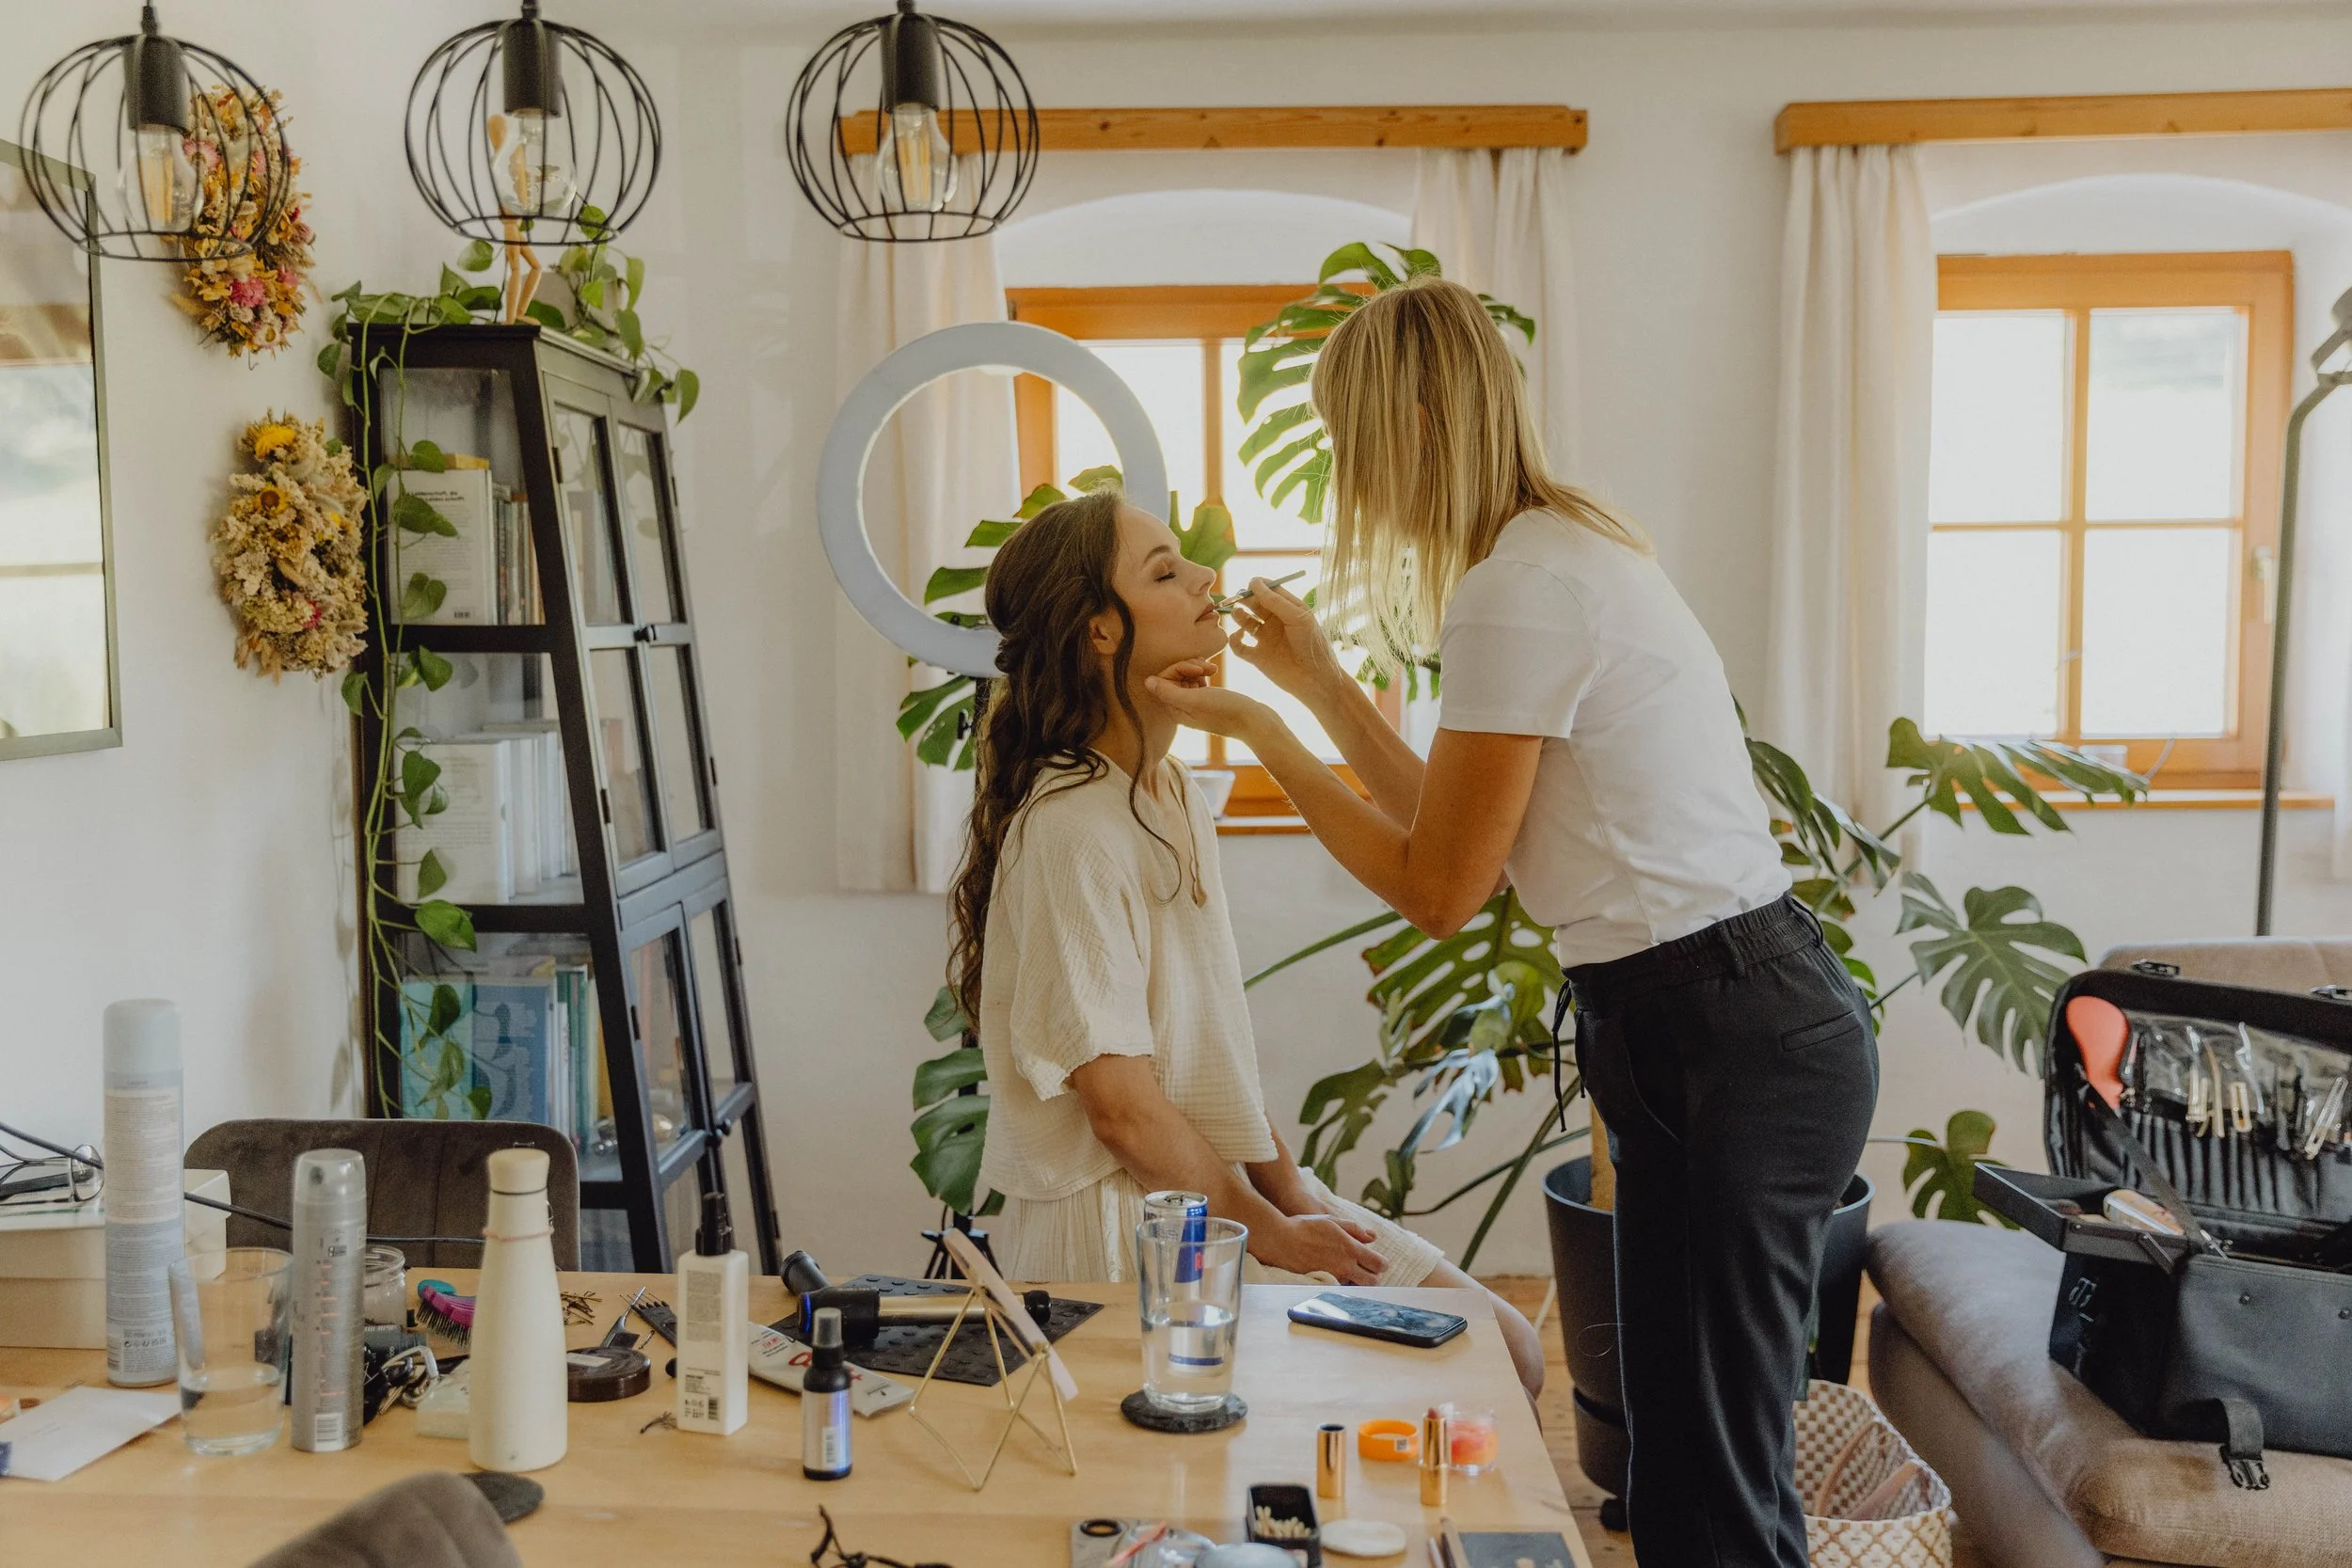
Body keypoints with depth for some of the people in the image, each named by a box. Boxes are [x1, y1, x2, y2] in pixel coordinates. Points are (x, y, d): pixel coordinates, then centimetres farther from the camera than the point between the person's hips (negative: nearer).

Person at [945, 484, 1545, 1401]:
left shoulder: (1175, 792, 8)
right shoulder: (1071, 830, -21)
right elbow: (1126, 1111, -19)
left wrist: (1292, 1190, 4)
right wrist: (1273, 1235, -11)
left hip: (1223, 1182, 9)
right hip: (1115, 1229, -8)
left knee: (1509, 1349, 4)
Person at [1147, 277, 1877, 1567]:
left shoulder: (1516, 595, -18)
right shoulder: (1564, 552, 14)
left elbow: (1436, 889, -11)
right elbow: (1453, 827, 17)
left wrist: (1253, 728, -4)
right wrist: (1315, 681, 20)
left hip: (1731, 1041, -10)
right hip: (1709, 1026, 10)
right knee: (1684, 1444, 19)